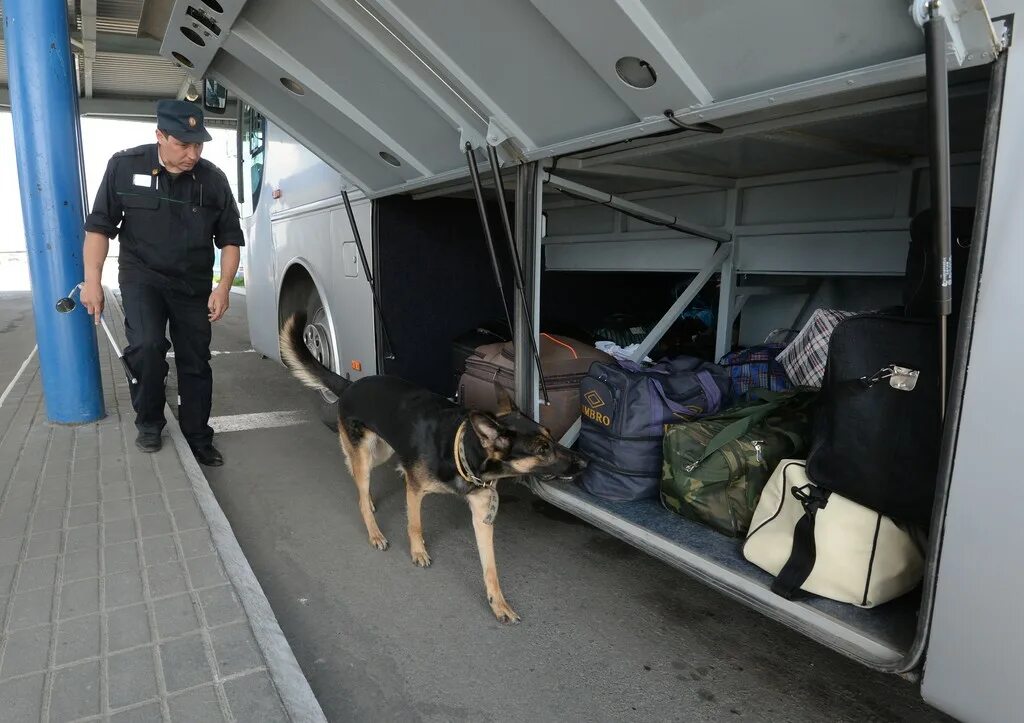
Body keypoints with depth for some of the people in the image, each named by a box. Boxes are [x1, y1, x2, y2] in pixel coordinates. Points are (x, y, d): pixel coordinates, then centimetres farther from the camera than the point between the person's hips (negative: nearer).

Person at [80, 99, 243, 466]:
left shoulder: (213, 179, -6)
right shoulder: (125, 166, -9)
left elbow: (230, 237, 1)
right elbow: (99, 225, -3)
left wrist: (223, 287, -9)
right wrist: (92, 280, -9)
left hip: (193, 284, 2)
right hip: (142, 276, -2)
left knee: (195, 362, 5)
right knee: (146, 345, -23)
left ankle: (198, 439, 19)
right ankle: (149, 423, 2)